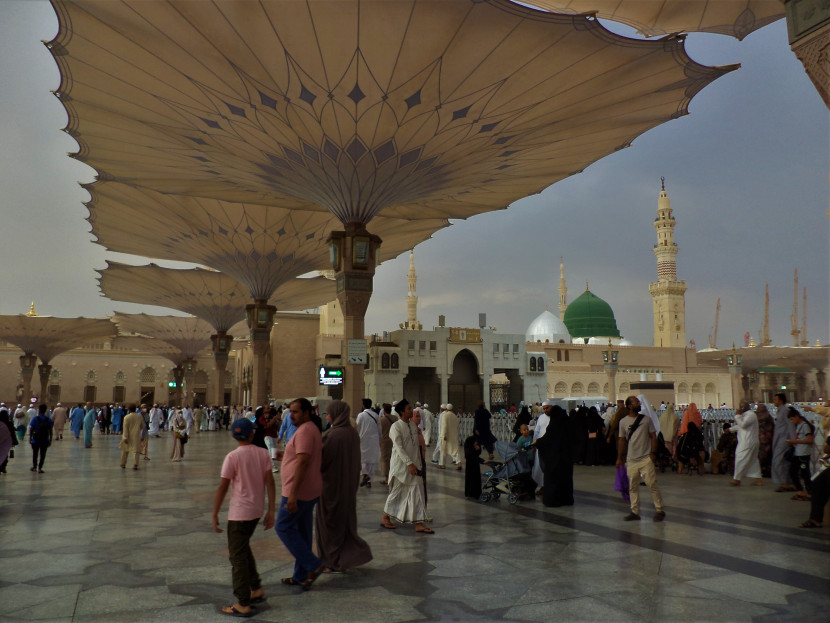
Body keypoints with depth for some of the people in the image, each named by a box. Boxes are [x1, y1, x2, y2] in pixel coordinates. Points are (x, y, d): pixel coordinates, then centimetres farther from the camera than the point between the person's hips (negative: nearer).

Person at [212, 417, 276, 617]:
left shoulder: (233, 457, -12)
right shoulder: (263, 453, 1)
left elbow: (223, 487, -11)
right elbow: (270, 483, -1)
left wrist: (215, 514, -3)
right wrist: (271, 511, 4)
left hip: (239, 513, -6)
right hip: (256, 511, 6)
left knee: (237, 556, 3)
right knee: (244, 549, 24)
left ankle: (243, 604, 7)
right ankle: (256, 589, 28)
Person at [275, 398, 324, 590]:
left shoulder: (304, 431, -18)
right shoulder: (312, 429, 15)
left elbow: (302, 462, -25)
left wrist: (293, 494, -27)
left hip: (299, 491, -10)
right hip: (310, 491, 10)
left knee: (284, 527, -1)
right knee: (303, 532, 14)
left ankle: (313, 565, -2)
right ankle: (301, 576, 21)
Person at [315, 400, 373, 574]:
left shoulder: (334, 435, -23)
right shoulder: (353, 433, 2)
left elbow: (322, 460, -19)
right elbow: (357, 460, 10)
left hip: (332, 484, -8)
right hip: (348, 485, 8)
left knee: (330, 521, 6)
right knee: (345, 519, 19)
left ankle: (334, 562, 16)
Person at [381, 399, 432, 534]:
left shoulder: (413, 426, 9)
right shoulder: (396, 427, -12)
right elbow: (399, 448, -18)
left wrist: (419, 463, 14)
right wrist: (409, 464, -24)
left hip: (413, 465, 7)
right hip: (400, 465, -7)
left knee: (417, 492, 5)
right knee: (396, 491, 4)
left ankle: (419, 524, 12)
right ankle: (385, 517, 23)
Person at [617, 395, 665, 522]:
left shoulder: (646, 419, 3)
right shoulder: (623, 422, 4)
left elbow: (653, 436, 3)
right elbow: (622, 441, 10)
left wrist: (653, 452, -8)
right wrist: (619, 458, 10)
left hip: (646, 458, -2)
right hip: (631, 460, 2)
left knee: (652, 484, -4)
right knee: (633, 487, 6)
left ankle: (660, 510, 8)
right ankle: (635, 512, 15)